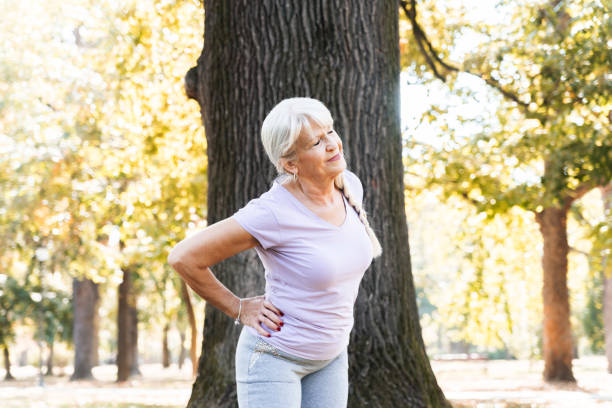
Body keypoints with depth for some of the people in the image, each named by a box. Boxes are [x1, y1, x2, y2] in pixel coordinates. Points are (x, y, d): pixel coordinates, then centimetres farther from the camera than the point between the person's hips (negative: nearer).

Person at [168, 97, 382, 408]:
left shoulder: (349, 186, -5)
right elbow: (184, 257, -23)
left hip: (329, 357, 7)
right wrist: (239, 309, -14)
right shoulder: (273, 212, -26)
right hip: (273, 355, -7)